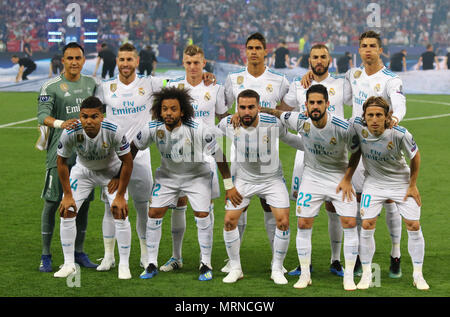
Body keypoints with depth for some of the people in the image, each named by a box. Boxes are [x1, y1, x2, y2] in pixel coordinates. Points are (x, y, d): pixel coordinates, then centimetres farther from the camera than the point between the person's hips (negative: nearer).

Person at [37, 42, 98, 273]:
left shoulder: (91, 83, 10)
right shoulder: (51, 86, -7)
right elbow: (42, 115, -19)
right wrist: (61, 124, -36)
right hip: (60, 152, -5)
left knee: (83, 202, 8)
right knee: (52, 202, -4)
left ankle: (78, 252, 18)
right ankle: (45, 255, 3)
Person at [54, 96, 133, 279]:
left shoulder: (114, 132, -33)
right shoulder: (70, 133, -30)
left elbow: (127, 162, -19)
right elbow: (62, 161, -11)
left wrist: (120, 195, -17)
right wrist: (67, 195, -11)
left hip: (111, 170, -2)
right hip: (83, 170, 2)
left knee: (120, 214, -13)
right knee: (67, 212, -8)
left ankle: (124, 265, 0)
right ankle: (69, 264, 5)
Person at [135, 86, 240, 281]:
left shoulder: (199, 130, -30)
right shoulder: (152, 128, -21)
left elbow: (219, 154, -19)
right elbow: (134, 148, -2)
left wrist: (229, 186, -16)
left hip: (196, 175, -2)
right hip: (167, 175, 3)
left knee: (202, 216, -11)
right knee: (154, 214, -5)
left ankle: (206, 265, 5)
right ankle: (152, 265, 6)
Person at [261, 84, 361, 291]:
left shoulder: (343, 128, -24)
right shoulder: (300, 121, -18)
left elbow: (356, 151, -7)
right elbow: (279, 114, 3)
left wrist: (347, 179, -8)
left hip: (339, 177, -2)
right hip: (312, 177, 2)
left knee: (350, 223, -10)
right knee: (303, 224, -3)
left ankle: (349, 277, 1)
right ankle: (305, 274, 11)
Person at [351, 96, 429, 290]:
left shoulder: (400, 134, -28)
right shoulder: (357, 125, -23)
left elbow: (415, 156, -8)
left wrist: (412, 185, -3)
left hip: (402, 182, -1)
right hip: (374, 183, 1)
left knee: (414, 227, -2)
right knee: (367, 226, -8)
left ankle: (418, 275, 13)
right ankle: (366, 274, 7)